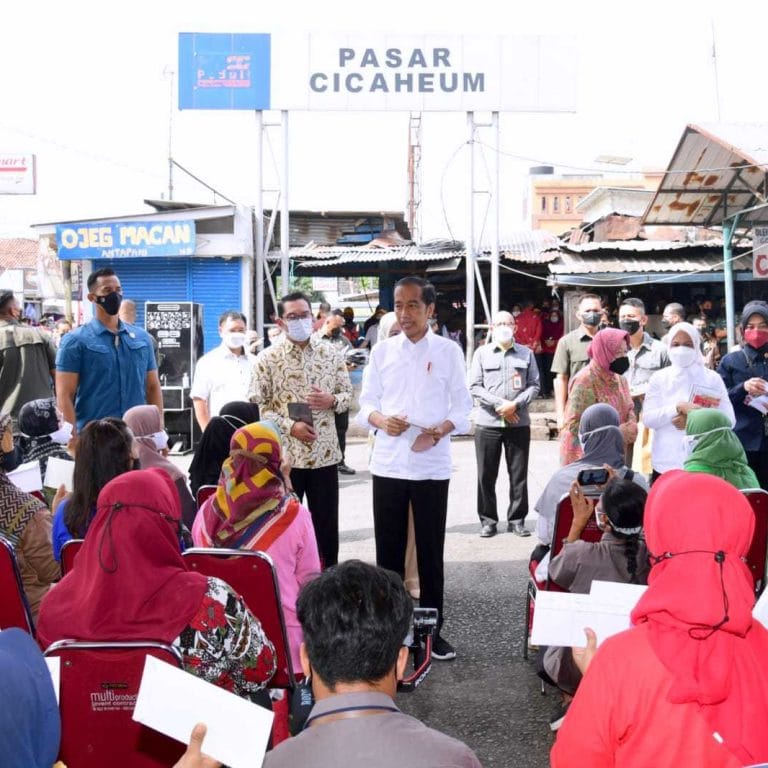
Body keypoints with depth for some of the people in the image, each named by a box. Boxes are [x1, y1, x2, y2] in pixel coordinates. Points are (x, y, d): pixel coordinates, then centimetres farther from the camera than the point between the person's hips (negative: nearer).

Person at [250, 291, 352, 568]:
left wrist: (332, 400, -12)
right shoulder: (268, 359, -3)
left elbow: (348, 394, 11)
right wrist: (289, 426, -17)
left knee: (326, 524, 11)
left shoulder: (330, 354, 4)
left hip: (324, 453, 2)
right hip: (284, 454, -2)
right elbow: (256, 405, -6)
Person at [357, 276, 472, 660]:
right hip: (388, 464, 2)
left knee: (430, 550, 6)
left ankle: (432, 628, 17)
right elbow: (366, 402, 7)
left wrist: (439, 430, -17)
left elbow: (463, 405, 2)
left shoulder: (448, 351, 1)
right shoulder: (382, 351, 6)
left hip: (431, 466, -2)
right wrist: (381, 420, -15)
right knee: (388, 548, 8)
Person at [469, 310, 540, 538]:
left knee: (519, 474, 4)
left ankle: (517, 519, 14)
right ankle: (488, 520, 13)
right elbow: (474, 387, -1)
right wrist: (499, 404, -11)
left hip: (519, 423, 1)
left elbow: (534, 386, 5)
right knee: (486, 475, 3)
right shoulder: (482, 353, 6)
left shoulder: (526, 353, 9)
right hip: (487, 422, -1)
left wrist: (515, 404, -11)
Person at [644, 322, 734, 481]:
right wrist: (678, 407, -17)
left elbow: (729, 420, -2)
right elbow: (648, 418, -4)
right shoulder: (659, 378, 5)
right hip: (665, 464, 1)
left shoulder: (712, 378, 3)